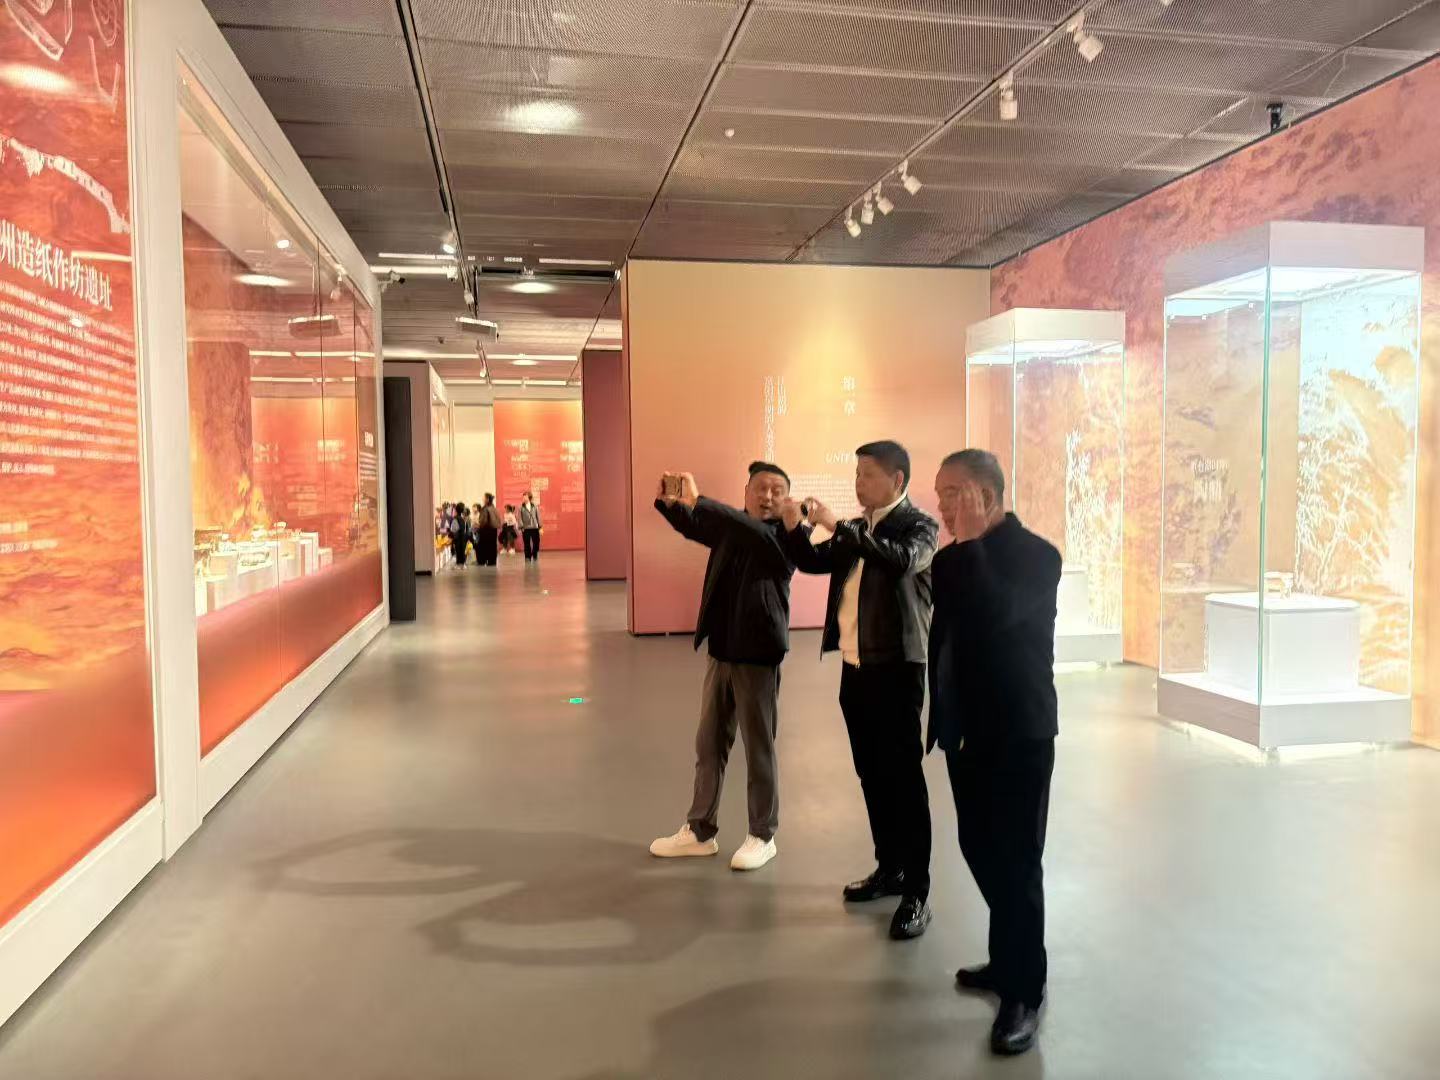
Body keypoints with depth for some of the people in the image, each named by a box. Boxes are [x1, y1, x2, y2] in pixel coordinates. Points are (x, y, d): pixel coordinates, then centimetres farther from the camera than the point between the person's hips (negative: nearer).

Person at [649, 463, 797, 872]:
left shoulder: (785, 535, -12)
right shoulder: (733, 527, 9)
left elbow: (753, 532, -30)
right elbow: (693, 525, 14)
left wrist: (698, 499, -35)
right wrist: (670, 501, -9)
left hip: (758, 655, -6)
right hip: (721, 652, 7)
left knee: (759, 749, 6)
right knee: (708, 745, 14)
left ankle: (762, 836, 21)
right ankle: (700, 830, 27)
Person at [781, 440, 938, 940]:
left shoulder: (919, 525, -8)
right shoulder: (856, 530, 14)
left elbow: (901, 561, -28)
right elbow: (815, 562, 13)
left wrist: (839, 526, -27)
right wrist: (795, 528, -4)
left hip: (895, 668, -7)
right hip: (855, 667, 8)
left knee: (904, 777, -4)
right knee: (872, 775, 15)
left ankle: (917, 892, 4)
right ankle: (889, 869, 29)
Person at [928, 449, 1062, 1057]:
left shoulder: (1034, 554, -14)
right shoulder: (953, 560, 9)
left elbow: (995, 616, -32)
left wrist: (969, 542, -24)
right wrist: (941, 720, 17)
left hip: (1017, 735, -8)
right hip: (968, 731, 8)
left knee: (1016, 864, 1)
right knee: (981, 853, 17)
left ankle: (1024, 992, 15)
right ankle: (1009, 961, 35)